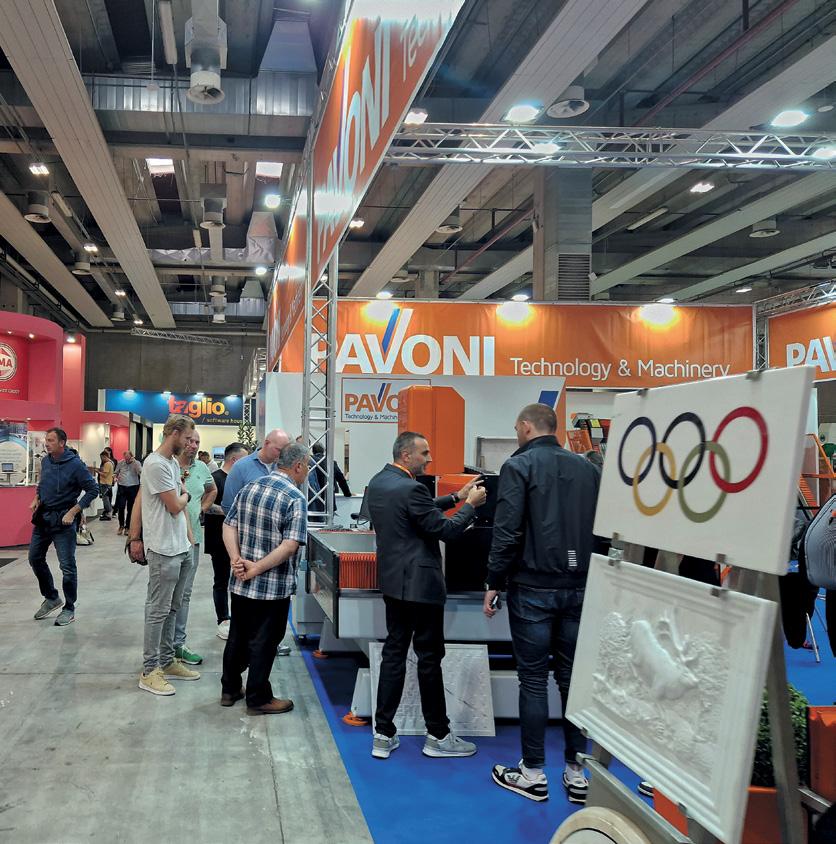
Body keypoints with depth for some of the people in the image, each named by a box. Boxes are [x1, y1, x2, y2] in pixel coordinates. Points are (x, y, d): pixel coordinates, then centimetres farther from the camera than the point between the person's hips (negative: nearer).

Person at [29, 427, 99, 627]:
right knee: (35, 558, 14)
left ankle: (69, 609, 12)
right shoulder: (45, 461, 5)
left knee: (67, 566, -2)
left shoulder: (75, 465, -16)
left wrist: (73, 512, -17)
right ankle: (51, 598, 31)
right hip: (42, 517, 7)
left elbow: (93, 490, -14)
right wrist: (36, 499, 5)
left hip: (62, 520, -7)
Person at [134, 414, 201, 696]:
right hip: (164, 550, -10)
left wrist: (189, 536, 13)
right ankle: (149, 671, 4)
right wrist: (186, 494, 5)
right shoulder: (156, 464, -17)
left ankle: (167, 661, 25)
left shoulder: (174, 462, 14)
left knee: (172, 608, 15)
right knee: (158, 610, -3)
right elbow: (175, 506, -16)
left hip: (182, 548, 10)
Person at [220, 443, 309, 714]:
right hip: (272, 587, -7)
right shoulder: (295, 499, -16)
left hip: (240, 583, 7)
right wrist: (256, 569, -19)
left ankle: (230, 690, 32)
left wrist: (237, 560, -6)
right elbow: (290, 546, -24)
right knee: (262, 642, 6)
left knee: (237, 636, 19)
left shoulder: (249, 488, 6)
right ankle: (258, 699, 17)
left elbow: (229, 526, 4)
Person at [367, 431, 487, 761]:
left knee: (394, 653, 11)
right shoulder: (410, 488, -21)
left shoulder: (378, 483, 8)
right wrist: (471, 505, -4)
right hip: (420, 584, -9)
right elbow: (445, 530, -17)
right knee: (430, 657, 3)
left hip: (393, 581, 9)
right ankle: (438, 736, 15)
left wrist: (455, 497, 15)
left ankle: (383, 736, 13)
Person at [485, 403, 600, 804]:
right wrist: (588, 575, 15)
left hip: (533, 588, -5)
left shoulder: (519, 466, -7)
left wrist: (494, 584, -6)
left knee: (533, 679, 4)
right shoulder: (586, 468, 9)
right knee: (572, 677, 11)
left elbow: (507, 532, -14)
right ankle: (576, 772, 16)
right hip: (579, 588, 5)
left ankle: (533, 773, 12)